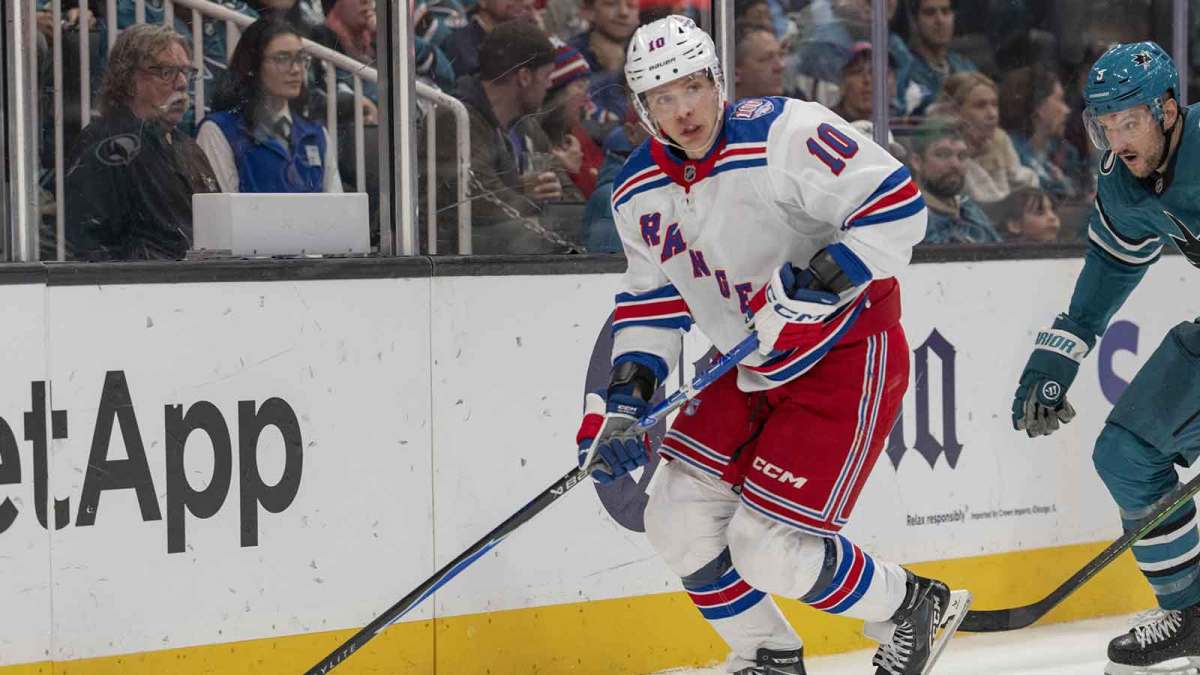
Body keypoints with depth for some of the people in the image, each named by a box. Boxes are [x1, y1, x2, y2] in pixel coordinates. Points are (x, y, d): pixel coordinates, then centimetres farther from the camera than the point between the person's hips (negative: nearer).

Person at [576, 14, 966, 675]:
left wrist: (818, 282, -33)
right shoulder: (638, 192, 1)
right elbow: (651, 297, 13)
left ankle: (909, 608, 14)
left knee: (767, 547, -12)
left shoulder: (782, 135, -23)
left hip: (847, 354, -8)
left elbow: (898, 205, -25)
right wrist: (624, 394, 1)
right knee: (679, 521, 1)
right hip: (751, 372, 8)